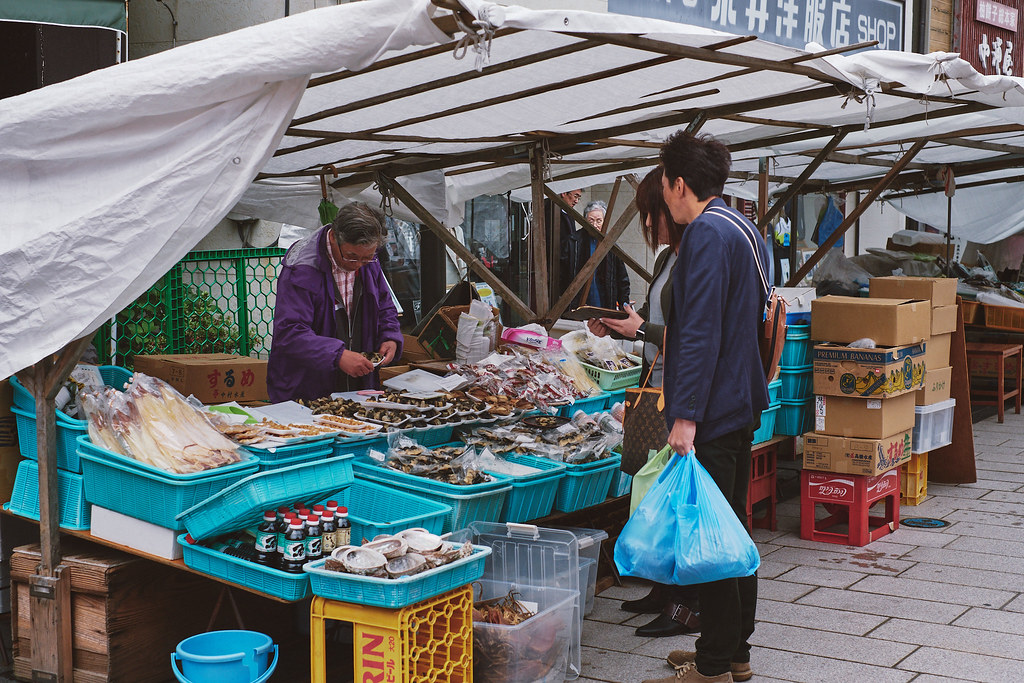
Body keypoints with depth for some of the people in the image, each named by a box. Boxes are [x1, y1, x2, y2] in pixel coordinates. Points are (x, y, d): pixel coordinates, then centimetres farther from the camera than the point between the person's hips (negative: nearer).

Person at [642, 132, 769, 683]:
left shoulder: (707, 232, -16)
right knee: (733, 529, 16)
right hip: (743, 404, 10)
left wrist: (686, 415, -24)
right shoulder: (745, 229, 16)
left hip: (711, 411, -10)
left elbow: (701, 332, -23)